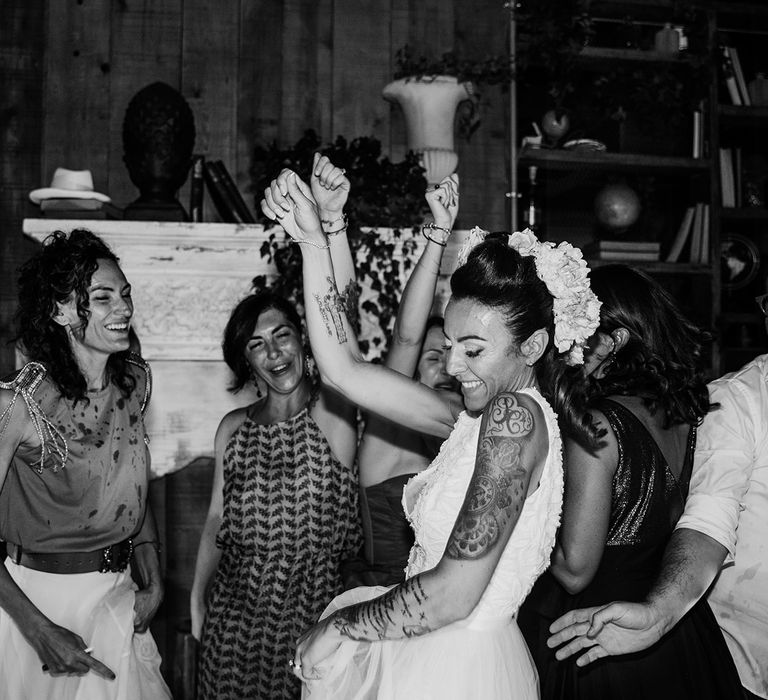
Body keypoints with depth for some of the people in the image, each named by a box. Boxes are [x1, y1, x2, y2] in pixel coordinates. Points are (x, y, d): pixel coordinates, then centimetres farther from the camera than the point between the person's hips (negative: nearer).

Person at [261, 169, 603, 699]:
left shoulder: (515, 413, -20)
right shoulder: (473, 417, 4)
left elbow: (453, 595, -24)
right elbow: (346, 371, 4)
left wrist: (337, 625, -10)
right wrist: (313, 241, 3)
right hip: (433, 657, 7)